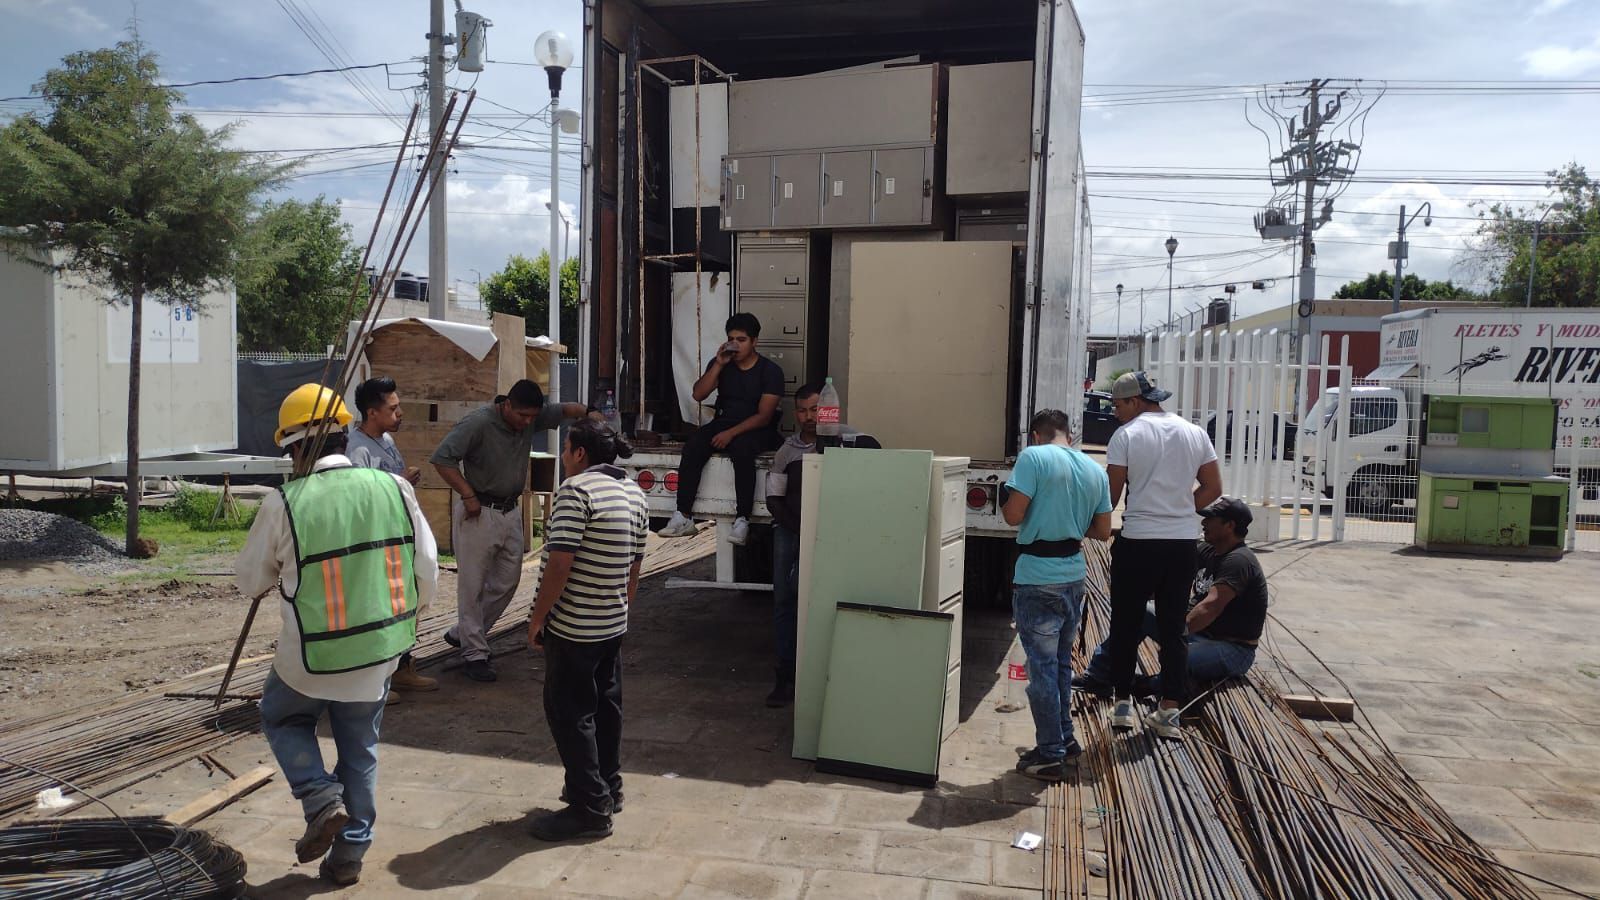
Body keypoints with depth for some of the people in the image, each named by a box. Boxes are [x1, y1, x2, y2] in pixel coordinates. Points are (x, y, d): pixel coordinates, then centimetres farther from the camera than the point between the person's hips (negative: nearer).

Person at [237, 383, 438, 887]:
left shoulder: (283, 504, -16)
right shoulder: (394, 488, -9)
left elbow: (251, 581, -1)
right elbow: (427, 572, -2)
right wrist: (404, 619, 15)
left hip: (311, 657, -3)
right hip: (379, 654, 3)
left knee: (282, 718, 28)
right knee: (361, 753, 21)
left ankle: (322, 801, 11)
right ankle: (349, 855, 30)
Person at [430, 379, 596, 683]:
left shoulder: (530, 418, 0)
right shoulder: (478, 423, -18)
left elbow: (564, 410, 2)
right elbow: (442, 458, -20)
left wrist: (588, 412, -22)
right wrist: (468, 496, -20)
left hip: (511, 511, 7)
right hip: (478, 512, -7)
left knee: (507, 580, 13)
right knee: (473, 584, 0)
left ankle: (461, 634, 30)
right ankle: (474, 655, 9)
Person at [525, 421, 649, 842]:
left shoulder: (576, 490, -17)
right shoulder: (634, 493, 9)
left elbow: (559, 564, -22)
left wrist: (538, 617, -13)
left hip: (573, 628, -9)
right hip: (614, 625, 9)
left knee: (569, 712, 0)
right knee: (605, 705, 19)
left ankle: (589, 809, 4)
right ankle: (608, 787, 32)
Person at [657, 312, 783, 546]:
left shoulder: (770, 371, -6)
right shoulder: (721, 363, 9)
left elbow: (764, 416, -13)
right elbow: (698, 394, -2)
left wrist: (731, 433, -23)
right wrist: (719, 364, -10)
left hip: (757, 430, -4)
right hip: (723, 422, 4)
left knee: (742, 449, -38)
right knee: (693, 446, -25)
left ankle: (742, 521, -37)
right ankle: (684, 518, -27)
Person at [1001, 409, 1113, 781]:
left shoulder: (1033, 457, -11)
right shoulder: (1095, 470, 8)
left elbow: (1013, 515, -16)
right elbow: (1103, 531, 11)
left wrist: (1005, 503, 5)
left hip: (1038, 578, -6)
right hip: (1074, 575, 6)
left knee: (1042, 665, 3)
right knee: (1062, 660, 20)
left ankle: (1050, 754, 10)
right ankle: (1066, 742, 30)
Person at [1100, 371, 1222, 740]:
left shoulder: (1127, 435, -7)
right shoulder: (1195, 433, 8)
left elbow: (1111, 492, -8)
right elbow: (1213, 488, 9)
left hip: (1137, 543, -4)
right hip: (1183, 544, 4)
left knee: (1126, 626, 9)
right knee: (1173, 629, 9)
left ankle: (1123, 703, 15)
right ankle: (1169, 712, 11)